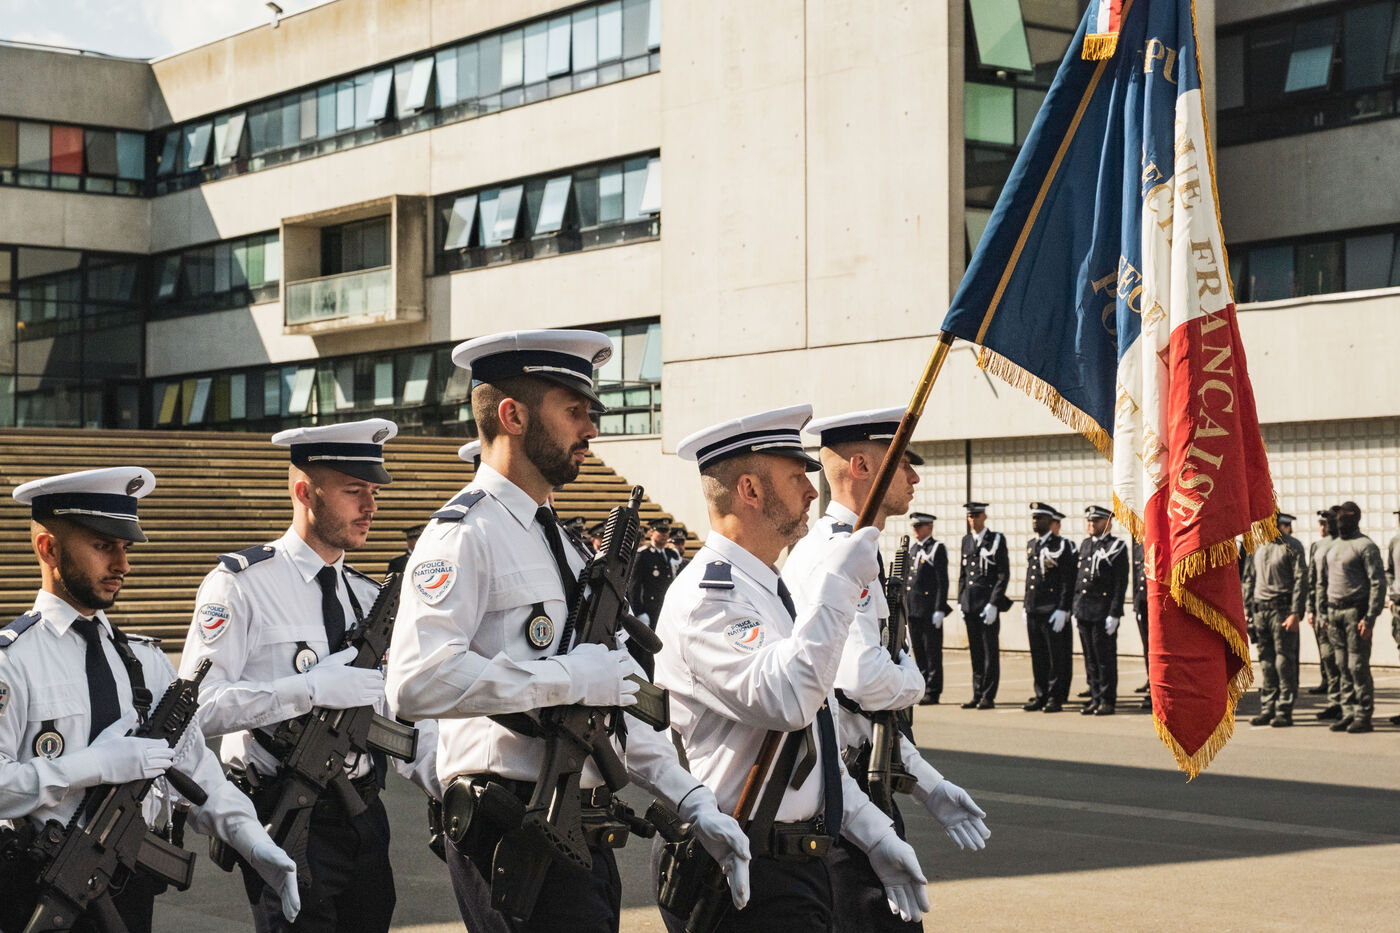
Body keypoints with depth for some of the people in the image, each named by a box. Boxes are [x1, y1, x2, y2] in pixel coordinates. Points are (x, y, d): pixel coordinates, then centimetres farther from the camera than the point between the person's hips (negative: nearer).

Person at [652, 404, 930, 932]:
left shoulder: (766, 591, 18)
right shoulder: (706, 596, -15)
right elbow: (786, 698, -32)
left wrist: (875, 836, 17)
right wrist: (837, 582, -25)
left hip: (797, 868, 10)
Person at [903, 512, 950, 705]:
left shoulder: (937, 549, -5)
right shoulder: (911, 549, 17)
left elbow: (942, 582, -10)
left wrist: (940, 609, -15)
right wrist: (904, 607, 16)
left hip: (930, 611, -7)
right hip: (913, 610, 7)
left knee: (932, 653, -3)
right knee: (919, 652, 10)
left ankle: (932, 693, 0)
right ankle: (921, 690, 15)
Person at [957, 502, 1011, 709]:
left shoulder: (996, 540, -3)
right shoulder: (966, 541, 14)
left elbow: (1004, 575, -7)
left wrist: (993, 604, -13)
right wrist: (961, 602, 11)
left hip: (988, 603, -5)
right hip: (970, 604, 5)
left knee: (991, 651, -2)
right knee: (975, 652, 8)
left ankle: (988, 696, 1)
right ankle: (977, 695, 13)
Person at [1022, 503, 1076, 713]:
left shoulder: (1061, 545, -6)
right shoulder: (1030, 545, 15)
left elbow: (1068, 581, -10)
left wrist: (1062, 610, -16)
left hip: (1053, 611, -7)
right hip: (1033, 612, 7)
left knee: (1057, 656, -1)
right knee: (1038, 656, 9)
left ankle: (1056, 698, 3)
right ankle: (1041, 696, 16)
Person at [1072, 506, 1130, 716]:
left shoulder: (1117, 546, -4)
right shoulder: (1085, 545, 16)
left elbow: (1121, 583, -9)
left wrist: (1114, 614, -14)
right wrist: (1076, 609, 14)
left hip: (1104, 611, -6)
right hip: (1084, 611, 6)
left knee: (1105, 657, -3)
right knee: (1090, 658, 9)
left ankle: (1108, 700, 3)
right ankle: (1096, 698, 15)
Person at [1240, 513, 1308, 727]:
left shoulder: (1291, 546, -5)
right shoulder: (1256, 546, 14)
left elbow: (1301, 580, -9)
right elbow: (1249, 579, 19)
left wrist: (1296, 613, -15)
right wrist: (1248, 609, 12)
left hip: (1283, 610, -6)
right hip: (1261, 611, 6)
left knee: (1285, 662, -4)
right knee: (1266, 662, 7)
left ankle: (1285, 711, -1)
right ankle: (1267, 709, 11)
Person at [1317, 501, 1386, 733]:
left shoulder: (1365, 546, -7)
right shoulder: (1333, 547, 17)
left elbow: (1378, 583, -12)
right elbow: (1323, 582, 21)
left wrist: (1370, 618, -17)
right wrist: (1324, 613, 13)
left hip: (1356, 612, -7)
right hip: (1335, 614, 7)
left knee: (1358, 666, -7)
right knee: (1343, 668, 8)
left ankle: (1363, 716, -3)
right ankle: (1348, 713, 12)